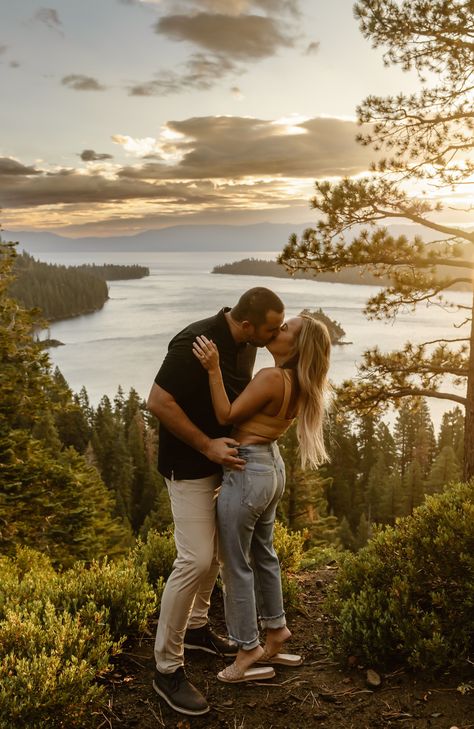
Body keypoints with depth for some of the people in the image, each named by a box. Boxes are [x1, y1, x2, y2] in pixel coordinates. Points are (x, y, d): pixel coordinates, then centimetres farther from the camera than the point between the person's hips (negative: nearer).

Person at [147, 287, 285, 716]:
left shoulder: (246, 344, 0)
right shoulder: (196, 343, -27)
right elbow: (158, 402, -26)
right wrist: (207, 446, -24)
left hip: (223, 458, 9)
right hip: (190, 465, -9)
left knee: (216, 551, 19)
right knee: (196, 560, -10)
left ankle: (196, 628, 39)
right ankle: (167, 668, 3)